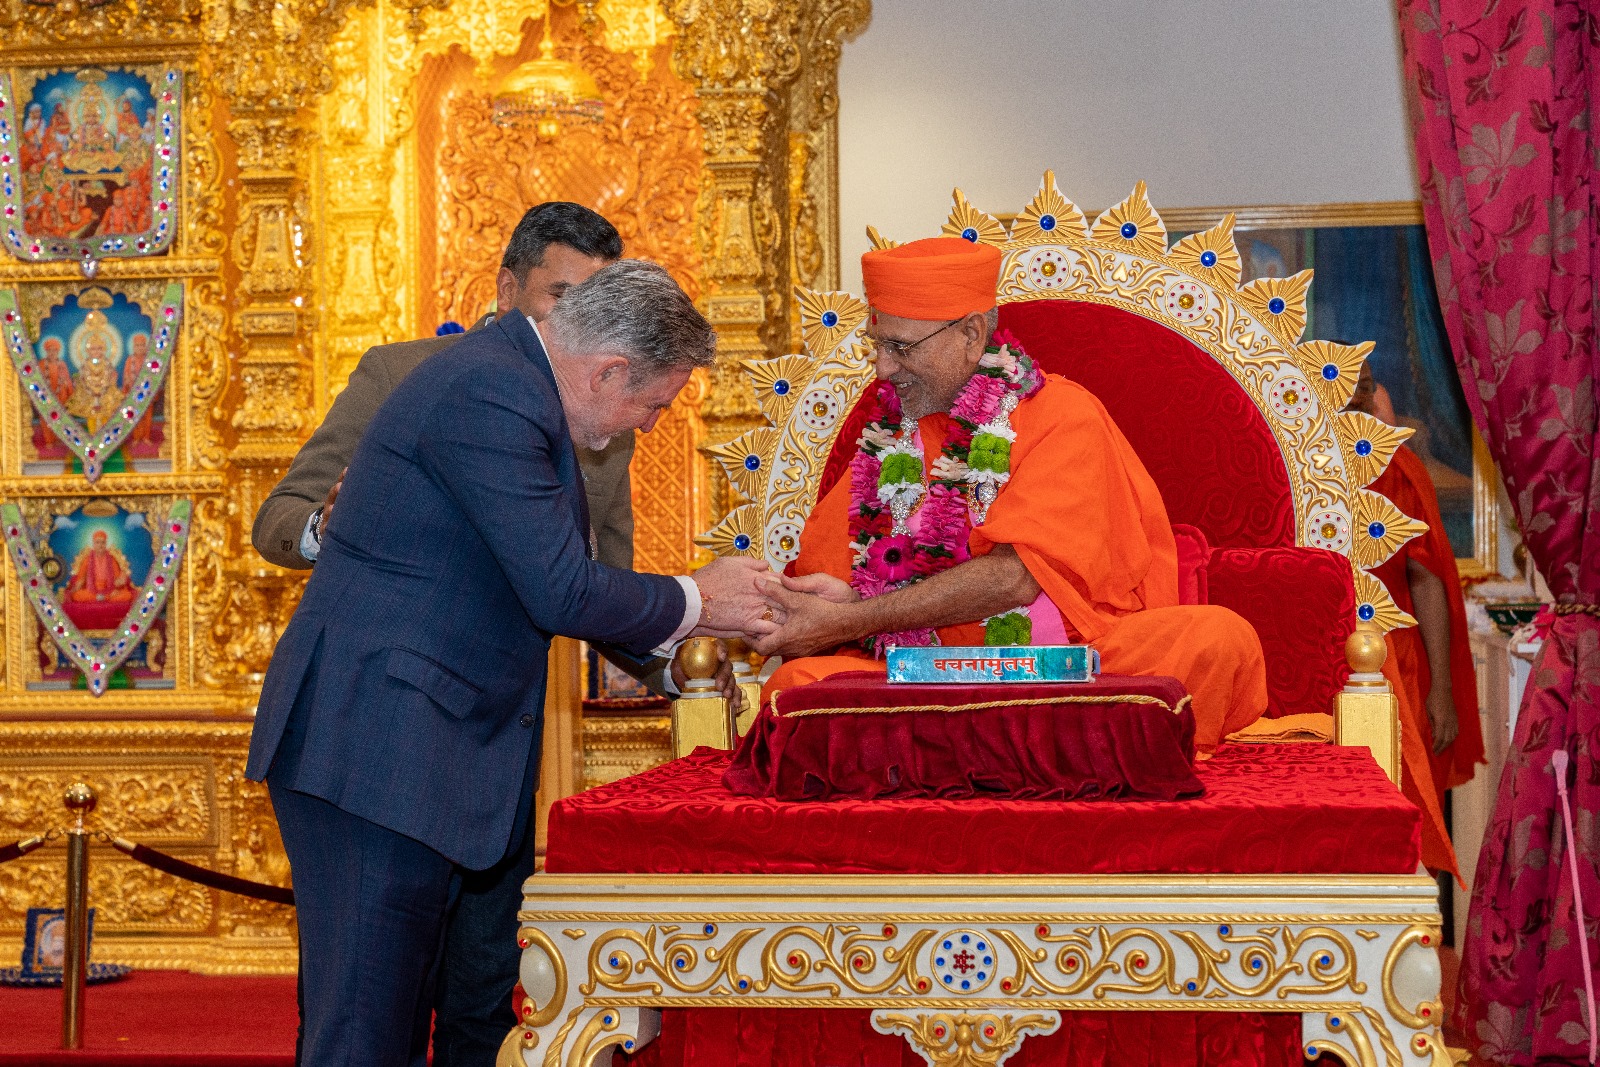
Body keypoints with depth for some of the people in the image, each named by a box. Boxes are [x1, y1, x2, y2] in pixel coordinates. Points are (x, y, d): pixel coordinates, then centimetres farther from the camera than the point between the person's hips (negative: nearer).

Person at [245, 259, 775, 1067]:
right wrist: (696, 600, -3)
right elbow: (560, 593, -18)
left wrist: (689, 623, 17)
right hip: (375, 749, -10)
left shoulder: (511, 383, 16)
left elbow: (542, 589, 23)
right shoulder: (489, 395, -17)